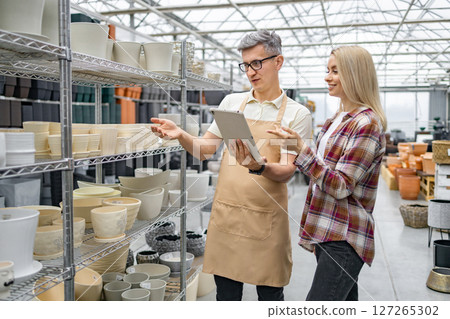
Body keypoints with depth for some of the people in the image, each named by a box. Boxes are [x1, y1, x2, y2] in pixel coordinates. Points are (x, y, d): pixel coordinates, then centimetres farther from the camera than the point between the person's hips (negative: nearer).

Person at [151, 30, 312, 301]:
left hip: (266, 220, -2)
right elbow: (205, 149, 10)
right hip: (226, 214, 3)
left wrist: (260, 167, -29)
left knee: (270, 294, 11)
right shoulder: (231, 102, 9)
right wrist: (180, 135, -9)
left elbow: (287, 171, -9)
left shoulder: (297, 113, -2)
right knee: (226, 293, 14)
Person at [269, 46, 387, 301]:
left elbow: (340, 187, -19)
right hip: (327, 232, 9)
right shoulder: (338, 119, 14)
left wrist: (301, 149, -26)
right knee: (346, 304, 18)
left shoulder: (367, 124, -14)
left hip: (345, 239, -9)